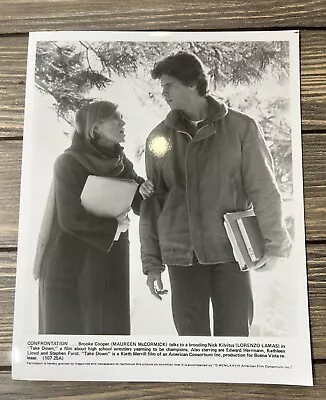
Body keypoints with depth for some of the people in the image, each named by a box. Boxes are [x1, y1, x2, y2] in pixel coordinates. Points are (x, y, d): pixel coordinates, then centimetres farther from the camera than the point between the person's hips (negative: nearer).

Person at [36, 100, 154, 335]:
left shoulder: (122, 164, 6)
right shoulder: (69, 163, -11)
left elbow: (139, 206, 7)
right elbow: (72, 219, -17)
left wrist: (144, 191, -14)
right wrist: (114, 226, -7)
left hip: (110, 269, 5)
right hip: (69, 268, -5)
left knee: (111, 333, 7)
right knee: (67, 332, 5)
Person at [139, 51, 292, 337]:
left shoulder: (241, 127, -2)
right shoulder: (159, 137, 5)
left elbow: (263, 189, -2)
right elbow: (152, 202, 6)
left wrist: (273, 244, -5)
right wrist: (151, 261, 6)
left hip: (230, 251, -2)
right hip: (180, 255, 2)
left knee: (234, 333, 8)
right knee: (191, 334, 11)